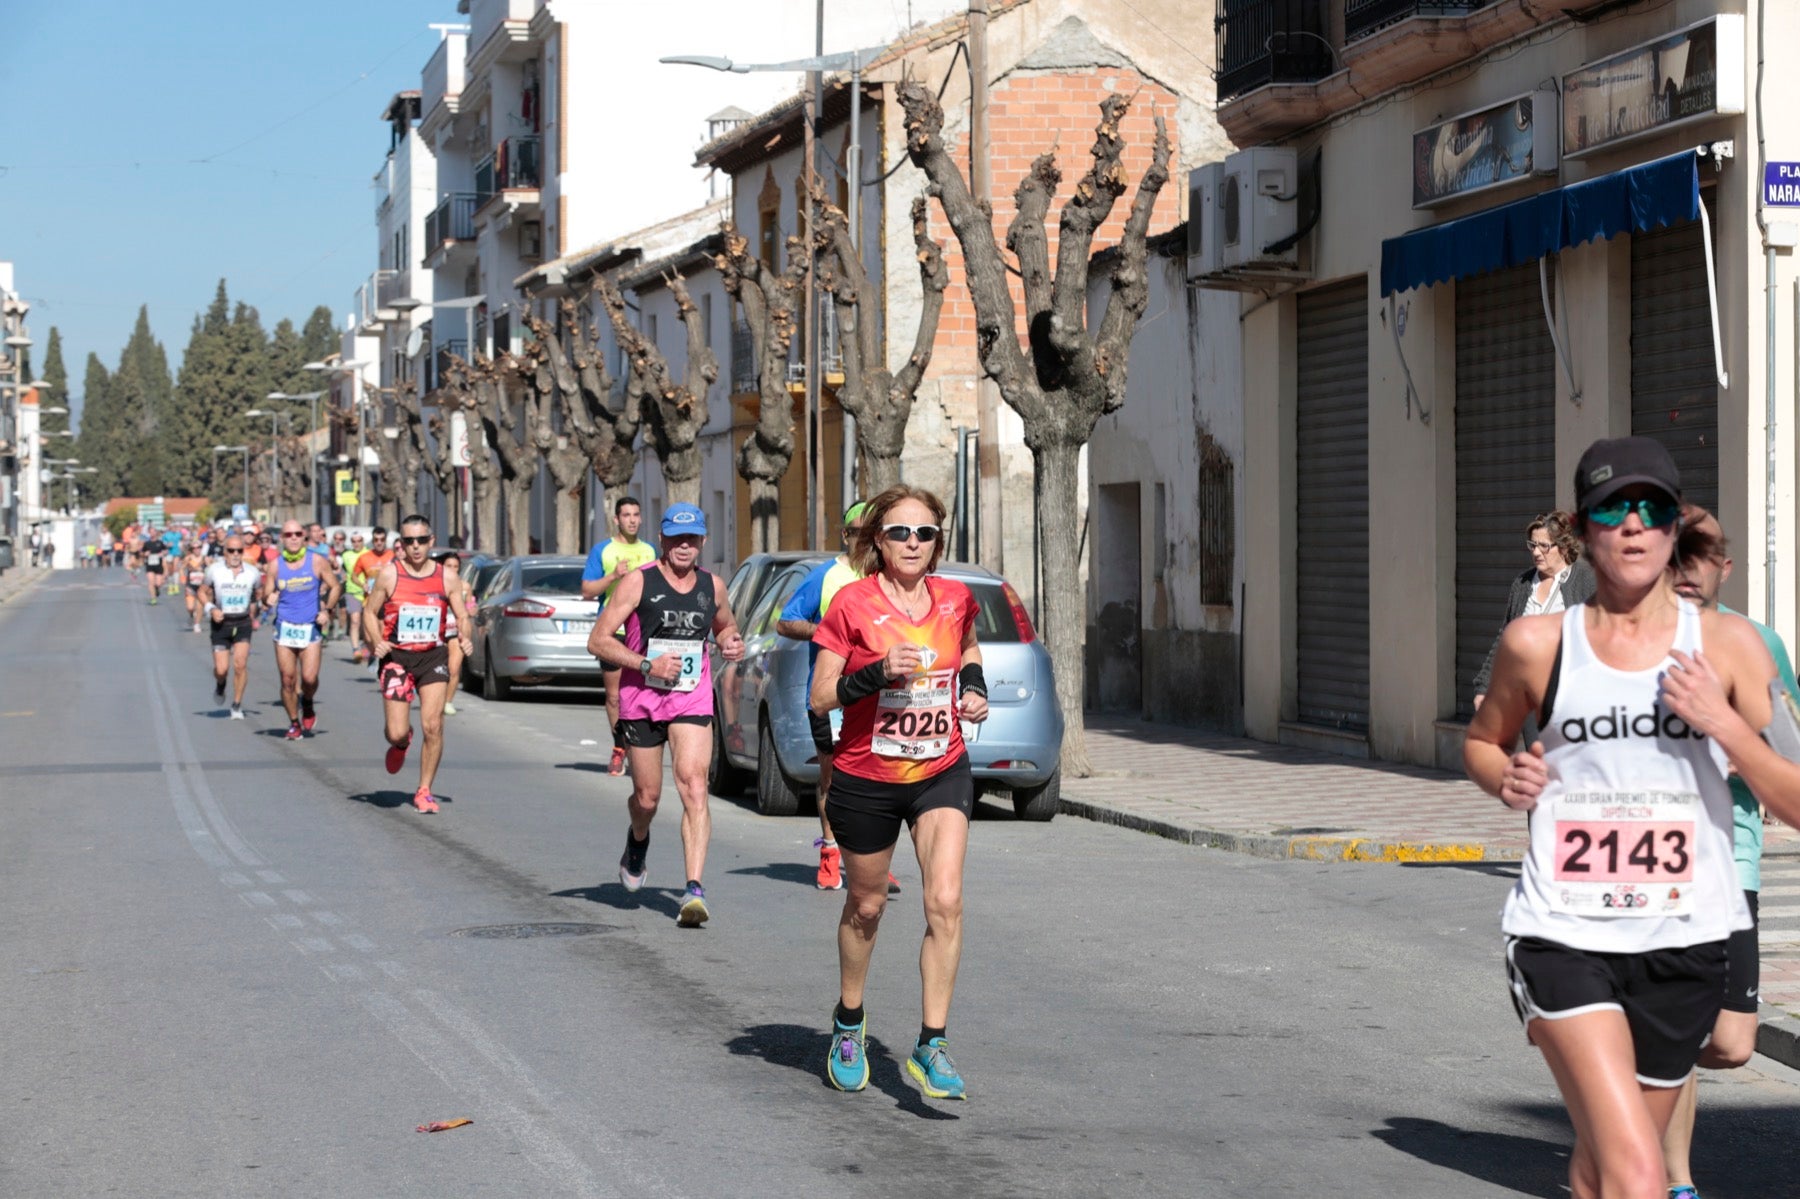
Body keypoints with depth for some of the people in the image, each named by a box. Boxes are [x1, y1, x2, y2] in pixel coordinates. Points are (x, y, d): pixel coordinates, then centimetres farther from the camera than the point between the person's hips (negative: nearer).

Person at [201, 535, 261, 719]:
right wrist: (211, 609, -9)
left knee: (240, 663, -16)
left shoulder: (253, 572, 0)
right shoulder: (214, 570, -4)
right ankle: (220, 684, 33)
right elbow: (202, 591, 8)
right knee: (221, 669, -5)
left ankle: (237, 705, -1)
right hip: (221, 623, 0)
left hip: (243, 623, 0)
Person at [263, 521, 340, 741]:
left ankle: (307, 705, 23)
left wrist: (327, 610, -7)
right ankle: (294, 723, 17)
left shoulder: (317, 561, -2)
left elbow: (334, 586, 6)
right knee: (288, 680, 0)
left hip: (311, 627, -1)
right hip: (285, 627, 1)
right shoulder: (274, 565, 0)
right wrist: (268, 600, -19)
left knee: (309, 678, -10)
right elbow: (266, 597, 5)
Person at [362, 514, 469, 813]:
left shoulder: (446, 576, 1)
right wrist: (376, 642, -15)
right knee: (396, 733, -5)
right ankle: (401, 743, 35)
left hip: (433, 656, 1)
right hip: (396, 657, -1)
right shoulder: (389, 574, -3)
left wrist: (465, 637, -14)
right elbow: (370, 612, 2)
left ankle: (424, 791, 4)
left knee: (433, 726, -11)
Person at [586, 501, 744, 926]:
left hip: (692, 700, 1)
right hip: (641, 699, -1)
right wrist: (646, 664, -18)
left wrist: (730, 642, 3)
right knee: (647, 797, 9)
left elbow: (725, 625, 27)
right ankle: (638, 841, 47)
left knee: (694, 787, -17)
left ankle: (694, 890, -24)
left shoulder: (713, 586, 6)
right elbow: (598, 640, -7)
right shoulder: (638, 582, -6)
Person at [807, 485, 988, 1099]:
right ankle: (849, 1022, 40)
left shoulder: (955, 600, 0)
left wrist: (975, 688, 3)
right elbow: (820, 696, -9)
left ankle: (931, 1045, -10)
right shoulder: (852, 604, -11)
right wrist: (878, 673, -24)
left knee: (946, 902, -16)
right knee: (865, 905, 15)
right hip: (866, 779, -2)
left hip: (942, 774, 2)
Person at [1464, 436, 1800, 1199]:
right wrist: (1506, 778, -2)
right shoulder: (1537, 644, 2)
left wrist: (1723, 723, -15)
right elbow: (1481, 740, 21)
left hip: (1683, 944, 2)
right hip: (1563, 936, -2)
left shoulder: (1727, 645, 2)